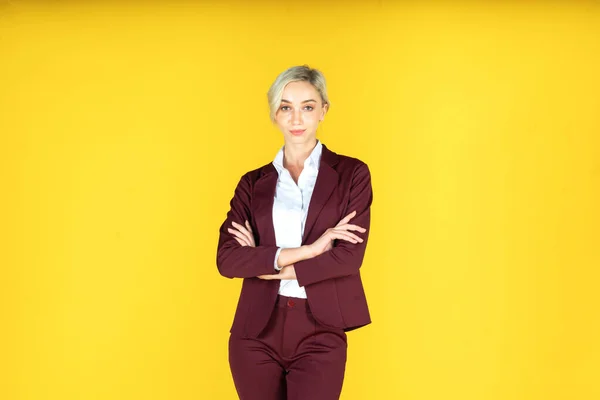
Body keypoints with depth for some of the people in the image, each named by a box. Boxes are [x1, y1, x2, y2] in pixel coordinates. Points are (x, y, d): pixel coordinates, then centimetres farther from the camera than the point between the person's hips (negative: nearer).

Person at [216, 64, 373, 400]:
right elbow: (226, 259, -6)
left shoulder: (352, 173, 1)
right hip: (256, 333, 2)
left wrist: (264, 264, -7)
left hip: (320, 335, -2)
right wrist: (307, 249, -15)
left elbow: (350, 256, -9)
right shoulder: (253, 183, 7)